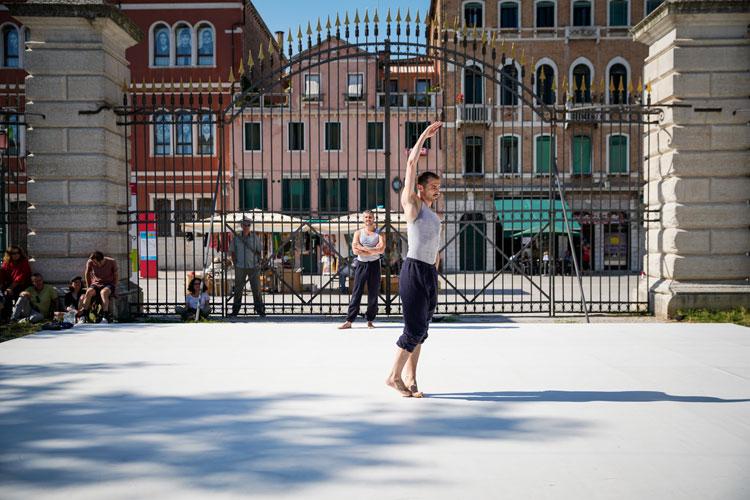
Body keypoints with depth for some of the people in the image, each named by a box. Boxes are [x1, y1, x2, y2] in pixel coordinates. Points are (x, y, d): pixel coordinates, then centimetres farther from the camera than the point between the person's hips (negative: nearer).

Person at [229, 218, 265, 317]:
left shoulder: (254, 238, 5)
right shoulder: (236, 238, 4)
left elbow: (259, 252, 10)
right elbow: (233, 253, 9)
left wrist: (258, 263, -1)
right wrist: (235, 264, -1)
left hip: (253, 267, 0)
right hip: (240, 267, 0)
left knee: (256, 289, -1)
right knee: (238, 289, 5)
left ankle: (260, 310, 3)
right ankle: (235, 310, 12)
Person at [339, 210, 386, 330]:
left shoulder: (379, 232, 4)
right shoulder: (358, 233, 5)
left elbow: (381, 249, -12)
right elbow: (355, 251, -8)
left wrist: (363, 249, -14)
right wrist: (373, 250, -13)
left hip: (374, 264, 0)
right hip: (361, 264, 0)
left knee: (373, 294, 2)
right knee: (356, 293, -2)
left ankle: (370, 321, 11)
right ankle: (349, 321, -2)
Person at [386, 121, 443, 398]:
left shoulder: (434, 216, 21)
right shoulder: (412, 204, -1)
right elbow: (411, 163, -8)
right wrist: (424, 135, -4)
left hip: (430, 273, 8)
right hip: (414, 270, -8)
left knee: (421, 330, 6)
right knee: (414, 329, -9)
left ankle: (410, 379, 11)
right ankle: (394, 376, 3)